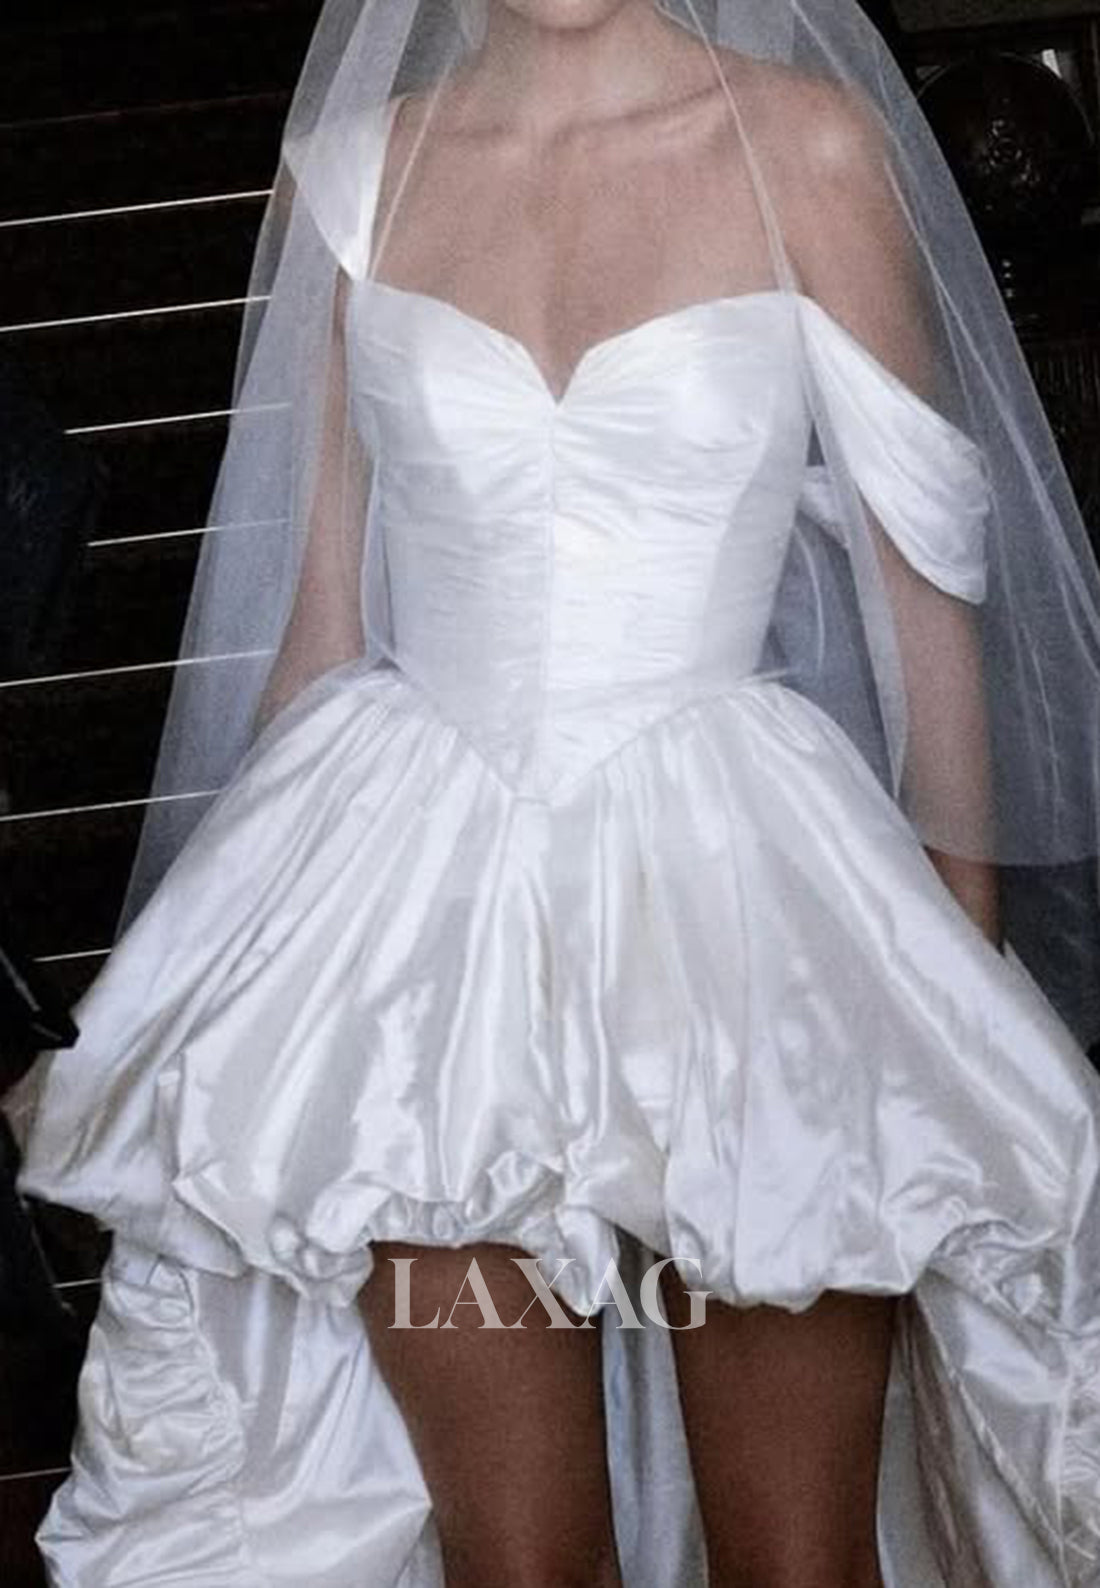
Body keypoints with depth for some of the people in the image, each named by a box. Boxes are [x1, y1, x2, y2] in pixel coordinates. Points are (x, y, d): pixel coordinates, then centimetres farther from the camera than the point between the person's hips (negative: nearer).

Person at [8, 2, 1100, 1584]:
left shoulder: (810, 145, 1)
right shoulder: (354, 166, 7)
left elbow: (924, 579, 4)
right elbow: (326, 601, 12)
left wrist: (973, 958, 5)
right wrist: (270, 928, 14)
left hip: (731, 870, -1)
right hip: (429, 875, 2)